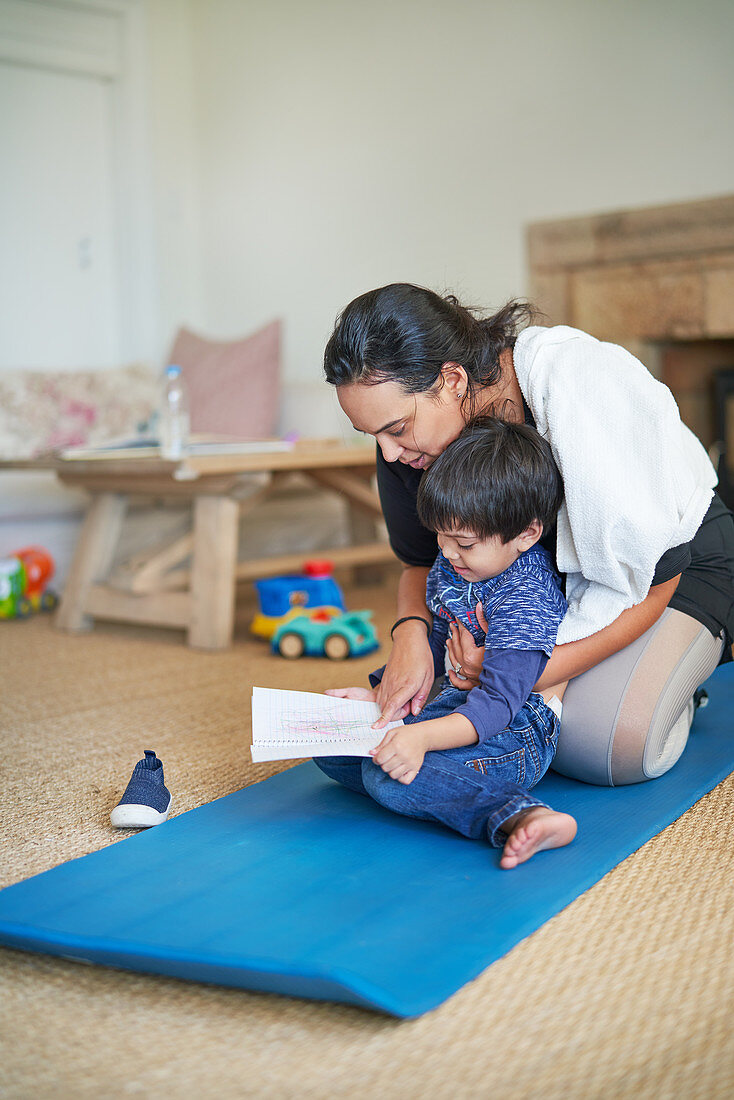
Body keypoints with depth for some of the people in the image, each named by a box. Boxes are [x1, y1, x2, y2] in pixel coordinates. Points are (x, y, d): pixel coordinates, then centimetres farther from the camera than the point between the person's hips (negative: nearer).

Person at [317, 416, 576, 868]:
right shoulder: (449, 572, 4)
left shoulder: (528, 598, -24)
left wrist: (423, 736, -46)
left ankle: (514, 815, -34)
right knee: (331, 749, 3)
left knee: (387, 775, -31)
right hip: (457, 706, 11)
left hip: (513, 730, -11)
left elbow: (498, 702, -32)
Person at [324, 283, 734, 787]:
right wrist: (410, 632, -26)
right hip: (555, 564, 6)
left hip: (677, 553, -5)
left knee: (607, 744, -27)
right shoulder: (407, 416, -19)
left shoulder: (582, 392, -37)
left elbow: (652, 583, -27)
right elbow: (421, 560, -2)